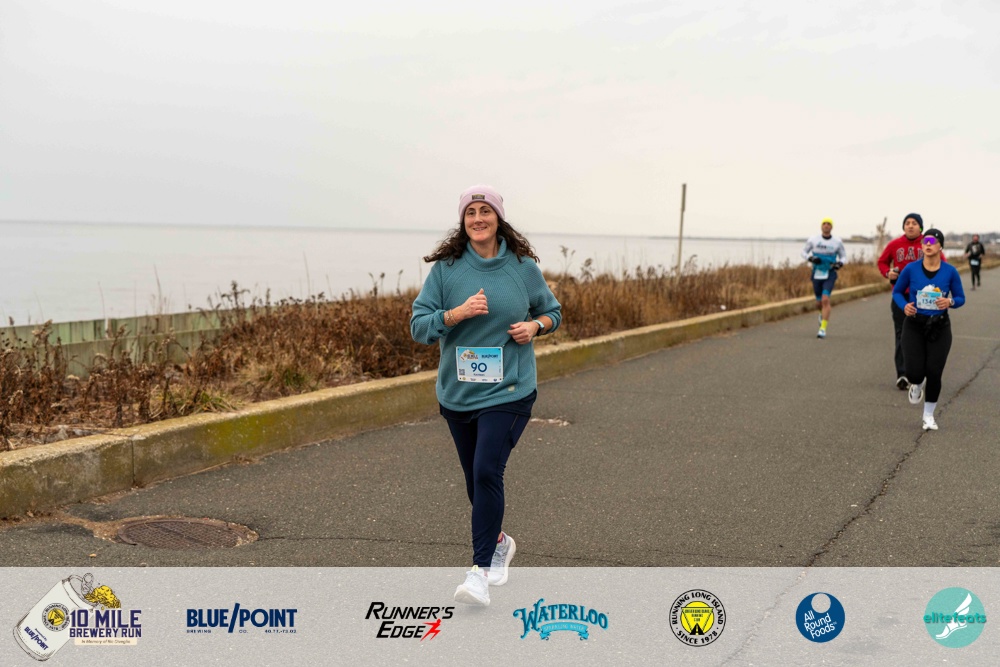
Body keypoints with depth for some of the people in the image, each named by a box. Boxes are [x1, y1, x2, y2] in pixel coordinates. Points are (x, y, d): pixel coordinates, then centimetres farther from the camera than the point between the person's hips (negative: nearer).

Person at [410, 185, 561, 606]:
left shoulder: (523, 267, 1)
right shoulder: (445, 268, -1)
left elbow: (552, 311, 15)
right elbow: (419, 326, -5)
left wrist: (535, 326, -6)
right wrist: (457, 313, -21)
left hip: (508, 392, -2)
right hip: (457, 394, 3)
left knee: (487, 472, -17)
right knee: (475, 479, 14)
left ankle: (480, 571, -12)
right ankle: (499, 543, 40)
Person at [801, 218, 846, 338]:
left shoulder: (837, 242, -1)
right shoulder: (813, 240, 0)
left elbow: (843, 256, 10)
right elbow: (804, 252, 10)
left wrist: (840, 263, -11)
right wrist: (810, 258, -11)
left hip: (830, 275, -2)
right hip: (816, 274, 2)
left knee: (825, 300, -19)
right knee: (819, 303, 8)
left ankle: (823, 329, -15)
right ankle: (823, 314, 46)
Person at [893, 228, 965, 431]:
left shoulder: (950, 271, -7)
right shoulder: (911, 269, -8)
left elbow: (960, 298, 3)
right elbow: (897, 292, 5)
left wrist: (950, 302, -19)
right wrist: (904, 306, -15)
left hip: (940, 328, 0)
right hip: (914, 326, 0)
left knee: (934, 373, -2)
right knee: (914, 372, -9)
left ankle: (929, 415, 20)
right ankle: (917, 385, 32)